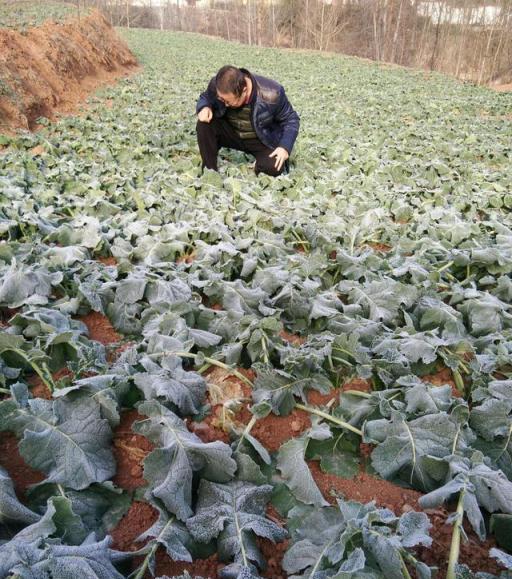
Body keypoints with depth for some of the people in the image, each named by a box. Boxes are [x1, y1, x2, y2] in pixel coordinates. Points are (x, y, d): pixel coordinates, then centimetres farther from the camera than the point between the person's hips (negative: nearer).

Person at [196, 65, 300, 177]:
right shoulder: (216, 85, -21)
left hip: (263, 141, -2)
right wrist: (204, 107, -22)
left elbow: (291, 120, -14)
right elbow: (205, 97, 3)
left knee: (273, 168, -30)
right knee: (204, 124, -24)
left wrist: (285, 147, -29)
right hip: (231, 133, 3)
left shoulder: (271, 94, -29)